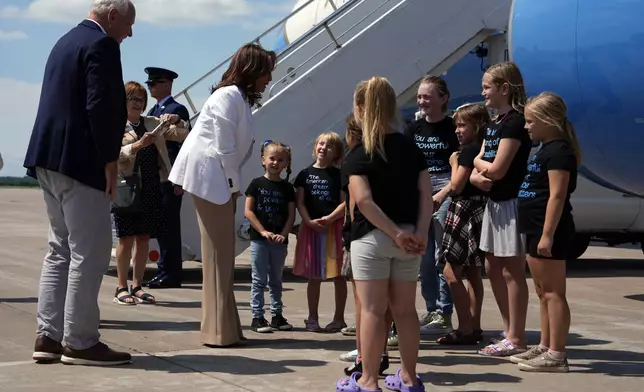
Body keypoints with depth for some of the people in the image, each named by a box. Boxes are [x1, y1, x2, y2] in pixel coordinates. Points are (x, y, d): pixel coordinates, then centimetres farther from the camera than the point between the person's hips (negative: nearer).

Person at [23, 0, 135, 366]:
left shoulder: (67, 42, 18)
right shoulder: (101, 45, -11)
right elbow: (99, 105, -20)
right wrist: (109, 160, -15)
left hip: (50, 159, 10)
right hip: (80, 162, -10)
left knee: (61, 249, 13)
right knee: (89, 252, -5)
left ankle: (49, 336, 13)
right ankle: (80, 342, -2)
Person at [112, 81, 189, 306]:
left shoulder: (153, 124, 17)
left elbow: (183, 135, 15)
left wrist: (177, 122, -5)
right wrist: (138, 145, -25)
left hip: (151, 186, 5)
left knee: (144, 237, 6)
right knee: (126, 237, -3)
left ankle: (137, 286, 14)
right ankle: (121, 288, 4)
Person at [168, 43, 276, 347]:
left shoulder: (242, 98, 17)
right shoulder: (229, 96, -14)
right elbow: (224, 146, -17)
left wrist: (233, 186, 12)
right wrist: (234, 184, -11)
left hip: (220, 180, 10)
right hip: (210, 178, -10)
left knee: (222, 254, 10)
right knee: (219, 254, -8)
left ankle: (222, 327, 15)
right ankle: (220, 330, -4)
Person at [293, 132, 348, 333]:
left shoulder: (338, 175, 2)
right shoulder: (305, 174, 7)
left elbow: (345, 202, -4)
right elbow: (300, 202, 4)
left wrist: (330, 218, -18)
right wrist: (309, 221, -11)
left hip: (335, 227, -2)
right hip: (311, 227, 2)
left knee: (338, 275, 2)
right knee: (313, 276, 9)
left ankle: (339, 318, 11)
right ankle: (312, 318, 18)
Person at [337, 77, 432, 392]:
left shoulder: (359, 154, -8)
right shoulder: (411, 147, 7)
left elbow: (364, 200, -19)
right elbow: (426, 193, -1)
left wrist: (396, 233, -17)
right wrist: (420, 233, -7)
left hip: (372, 237, -5)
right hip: (408, 237, 5)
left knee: (372, 310, -1)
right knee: (405, 309, 12)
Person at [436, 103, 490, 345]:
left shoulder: (468, 151, -14)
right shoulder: (481, 150, 13)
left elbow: (457, 185, -16)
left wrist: (454, 163, -1)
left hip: (465, 210, -10)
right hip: (477, 210, 10)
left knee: (452, 272, -7)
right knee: (472, 273, 12)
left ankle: (465, 329, -9)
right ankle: (474, 327, 17)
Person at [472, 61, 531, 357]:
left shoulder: (515, 122, -15)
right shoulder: (494, 123, 14)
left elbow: (497, 169, -20)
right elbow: (478, 163, 10)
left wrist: (482, 164, 0)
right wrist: (477, 176, -11)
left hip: (512, 202, -10)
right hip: (494, 201, 10)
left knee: (512, 271, -5)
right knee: (493, 268, 13)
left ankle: (516, 340, 1)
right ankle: (510, 332, 22)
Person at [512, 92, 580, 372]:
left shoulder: (558, 150, -14)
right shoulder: (546, 149, 18)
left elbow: (557, 195, -21)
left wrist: (547, 234, -24)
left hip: (549, 231, -11)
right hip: (536, 230, 11)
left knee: (553, 292, -9)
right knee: (543, 292, 15)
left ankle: (556, 355, -8)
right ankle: (545, 347, 23)